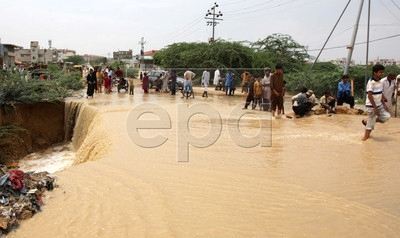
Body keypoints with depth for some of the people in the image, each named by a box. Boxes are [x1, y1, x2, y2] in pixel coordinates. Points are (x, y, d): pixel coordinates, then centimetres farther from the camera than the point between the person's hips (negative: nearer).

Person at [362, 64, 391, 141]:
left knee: (387, 116, 3)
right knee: (371, 123, 0)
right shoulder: (371, 82, -20)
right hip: (371, 105, -8)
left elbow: (381, 94, 14)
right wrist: (375, 107, -24)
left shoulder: (380, 82, 6)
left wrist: (384, 104, 8)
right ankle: (366, 136, 18)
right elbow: (369, 96, -23)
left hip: (379, 104, 8)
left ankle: (367, 121, 15)